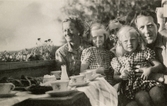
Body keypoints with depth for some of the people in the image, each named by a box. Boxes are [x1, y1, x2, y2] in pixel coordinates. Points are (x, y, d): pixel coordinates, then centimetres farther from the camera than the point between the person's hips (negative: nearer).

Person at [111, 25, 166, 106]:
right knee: (144, 99, -31)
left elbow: (160, 65, 9)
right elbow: (115, 76, 14)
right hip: (132, 85, -1)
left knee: (158, 98, -28)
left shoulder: (144, 52, 12)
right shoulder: (119, 59, 13)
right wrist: (121, 77, -9)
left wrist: (150, 69, -12)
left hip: (148, 80, 1)